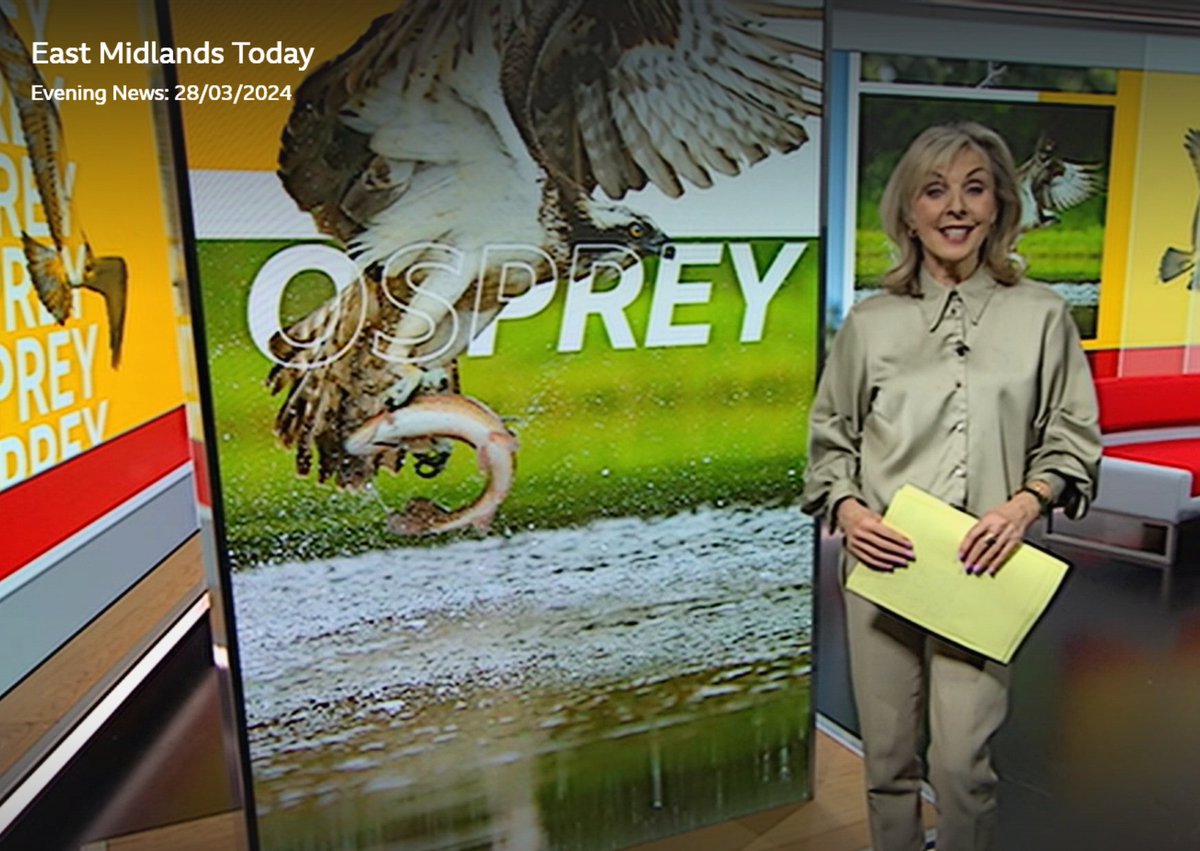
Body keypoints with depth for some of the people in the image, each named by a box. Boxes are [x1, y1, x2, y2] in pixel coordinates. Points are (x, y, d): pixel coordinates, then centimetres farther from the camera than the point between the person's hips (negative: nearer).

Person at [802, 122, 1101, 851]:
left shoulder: (1041, 314, 5)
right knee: (887, 758, 11)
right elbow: (829, 438, 10)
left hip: (980, 567, -1)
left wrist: (1024, 505, -11)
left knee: (962, 763, -5)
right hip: (880, 563, 2)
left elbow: (1072, 437, 6)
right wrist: (847, 509, -7)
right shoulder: (869, 322, 7)